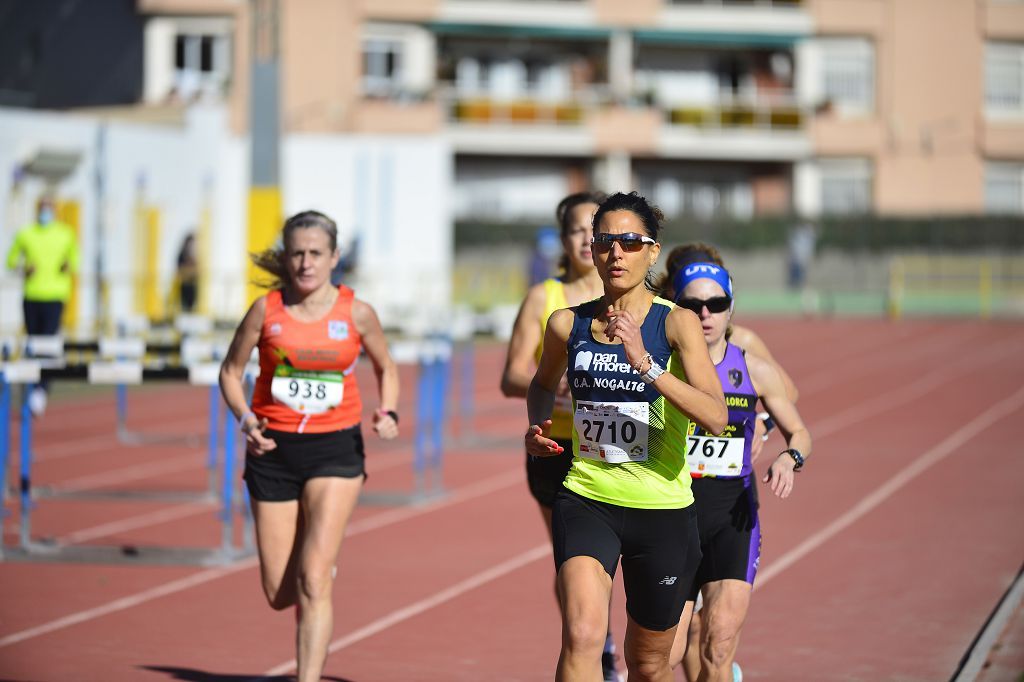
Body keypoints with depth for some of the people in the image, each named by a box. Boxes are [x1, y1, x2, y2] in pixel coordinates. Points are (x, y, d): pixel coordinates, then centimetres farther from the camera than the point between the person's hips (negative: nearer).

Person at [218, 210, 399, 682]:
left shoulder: (356, 313, -3)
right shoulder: (267, 310, -4)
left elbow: (386, 368, 13)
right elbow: (231, 371, 7)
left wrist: (389, 414, -5)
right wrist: (244, 418, -11)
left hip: (336, 449, -1)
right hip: (274, 450, 2)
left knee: (313, 581, -15)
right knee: (280, 594, 5)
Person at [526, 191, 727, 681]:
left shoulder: (676, 323, -7)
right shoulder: (568, 324, 2)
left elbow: (716, 417, -21)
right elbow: (543, 384, 26)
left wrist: (644, 362, -29)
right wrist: (537, 425, 5)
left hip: (662, 510, -1)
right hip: (586, 499, 1)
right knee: (582, 636, -25)